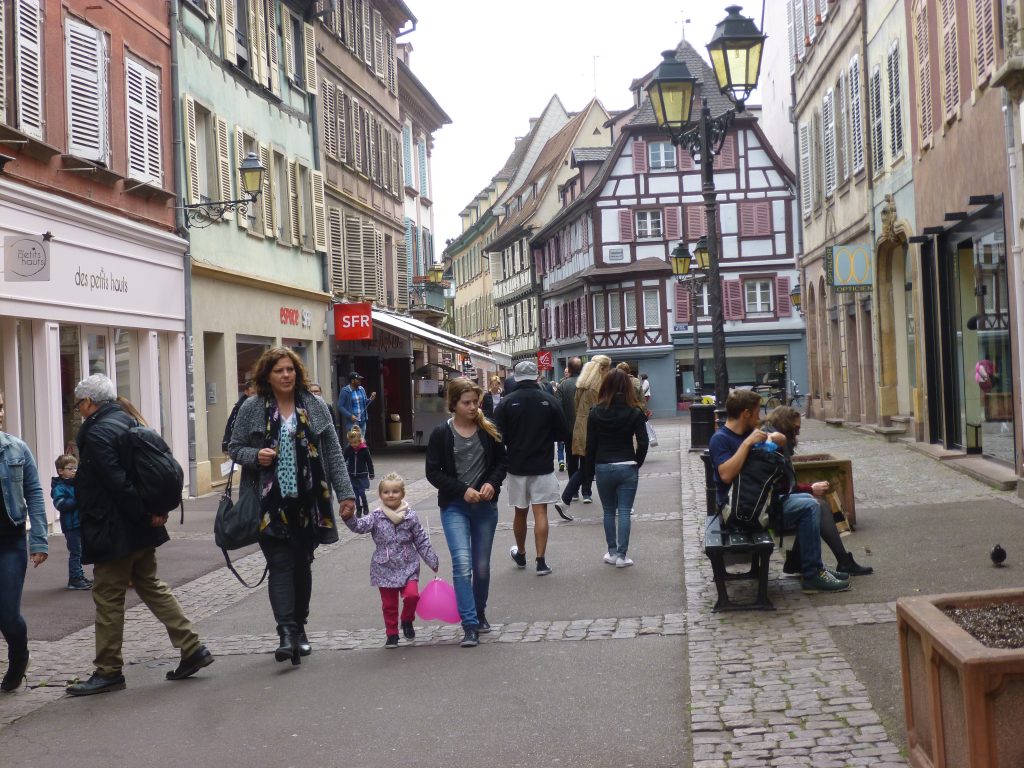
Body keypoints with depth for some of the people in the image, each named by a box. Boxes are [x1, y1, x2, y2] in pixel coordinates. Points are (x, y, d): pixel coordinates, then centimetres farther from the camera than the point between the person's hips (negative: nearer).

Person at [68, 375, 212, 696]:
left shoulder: (97, 433, -17)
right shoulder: (129, 421, 11)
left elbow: (117, 482, -23)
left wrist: (145, 512, -16)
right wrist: (153, 510, 7)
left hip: (115, 532, -9)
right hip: (141, 528, 9)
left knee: (108, 598, 2)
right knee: (151, 587, 16)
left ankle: (108, 671, 10)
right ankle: (192, 649, 13)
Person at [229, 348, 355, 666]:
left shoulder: (315, 406, 5)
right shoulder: (252, 409, 1)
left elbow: (333, 452, 6)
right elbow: (234, 448, 9)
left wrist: (344, 492, 1)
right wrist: (255, 456, -13)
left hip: (307, 502, 2)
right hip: (271, 503, -2)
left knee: (302, 565, 10)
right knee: (280, 565, -9)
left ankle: (299, 628, 24)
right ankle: (287, 633, -14)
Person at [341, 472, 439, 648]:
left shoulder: (410, 517, -1)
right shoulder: (376, 517, -2)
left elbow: (422, 541, 4)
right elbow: (360, 527, -17)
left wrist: (433, 561, 6)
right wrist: (349, 518, -37)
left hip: (407, 567, 0)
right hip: (385, 568, 0)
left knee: (412, 594, -17)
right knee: (389, 604, 6)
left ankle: (407, 621, 10)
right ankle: (392, 634, 23)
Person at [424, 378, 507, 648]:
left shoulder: (488, 430, 1)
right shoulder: (441, 433, -5)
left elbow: (502, 461, 10)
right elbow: (433, 472, -5)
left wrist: (492, 483, -9)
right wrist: (463, 489, -15)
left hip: (485, 506, 3)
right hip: (454, 507, -2)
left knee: (482, 566, 11)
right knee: (462, 563, -15)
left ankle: (480, 614, 33)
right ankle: (470, 626, -12)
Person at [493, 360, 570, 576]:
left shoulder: (506, 403, -7)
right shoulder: (549, 401, -6)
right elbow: (562, 434, 0)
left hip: (516, 466, 1)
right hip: (543, 467, -1)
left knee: (520, 512, 14)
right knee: (540, 512, 0)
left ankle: (520, 555, 32)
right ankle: (541, 561, -5)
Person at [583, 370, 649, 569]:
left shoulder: (596, 412, -3)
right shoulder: (635, 412, -5)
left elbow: (591, 445, -1)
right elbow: (643, 443, -7)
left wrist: (589, 471, 6)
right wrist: (636, 463, 8)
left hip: (603, 468, 1)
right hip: (627, 468, -1)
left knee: (609, 512, 13)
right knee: (624, 512, 2)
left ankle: (612, 553, 16)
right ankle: (621, 555, 0)